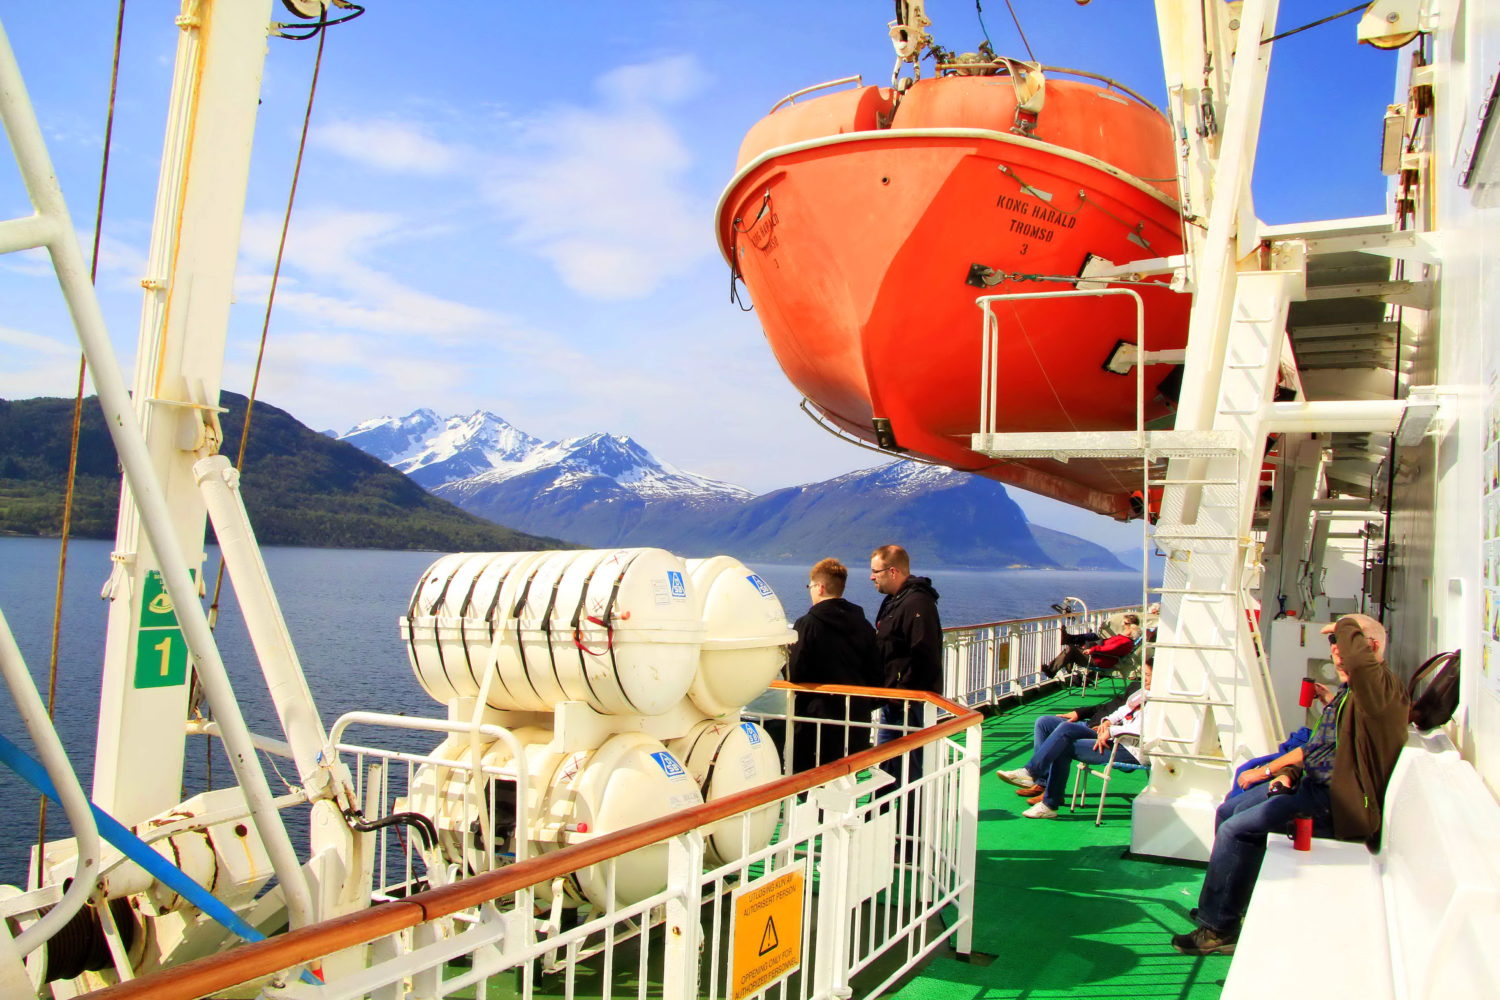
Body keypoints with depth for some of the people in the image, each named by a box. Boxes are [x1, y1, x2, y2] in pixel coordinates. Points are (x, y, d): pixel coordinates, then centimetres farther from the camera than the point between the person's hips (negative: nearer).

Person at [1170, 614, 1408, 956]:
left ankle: (1217, 926, -4)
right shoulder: (1346, 692, 16)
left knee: (1236, 829, -17)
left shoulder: (1382, 690, -17)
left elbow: (1357, 660, -42)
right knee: (1227, 812, 12)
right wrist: (1285, 772, 10)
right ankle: (1227, 907, 21)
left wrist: (1346, 626, -22)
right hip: (1311, 785, 11)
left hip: (1335, 801, -11)